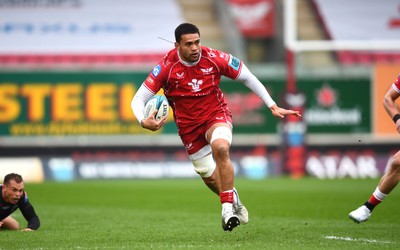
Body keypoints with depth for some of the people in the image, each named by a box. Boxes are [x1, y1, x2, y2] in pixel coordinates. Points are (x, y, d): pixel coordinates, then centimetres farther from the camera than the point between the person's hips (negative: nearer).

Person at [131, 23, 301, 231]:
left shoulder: (214, 59, -17)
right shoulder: (166, 67, -18)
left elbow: (247, 77, -2)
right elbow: (138, 99, -16)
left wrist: (272, 106, -3)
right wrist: (143, 121, -38)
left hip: (217, 116, -1)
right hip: (189, 127, 1)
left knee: (220, 148, -34)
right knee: (211, 178, 8)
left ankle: (228, 207, -26)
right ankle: (233, 198, 43)